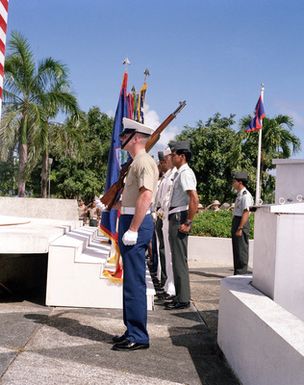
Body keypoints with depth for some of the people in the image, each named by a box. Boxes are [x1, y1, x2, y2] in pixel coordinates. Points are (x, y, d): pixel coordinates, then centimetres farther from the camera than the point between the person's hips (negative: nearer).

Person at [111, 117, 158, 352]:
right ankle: (133, 331, 24)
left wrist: (132, 229, -25)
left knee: (134, 281, -6)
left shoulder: (143, 161, -12)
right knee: (132, 280, 14)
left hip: (136, 223, -11)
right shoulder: (139, 161, 20)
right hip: (132, 221, 11)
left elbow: (146, 196, -23)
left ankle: (138, 337, 1)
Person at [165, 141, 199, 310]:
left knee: (180, 259, -5)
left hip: (180, 218, -10)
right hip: (175, 218, 10)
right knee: (178, 258, 14)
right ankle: (180, 296, 23)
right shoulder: (180, 173, 17)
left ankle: (183, 299, 1)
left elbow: (194, 199, -24)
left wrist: (188, 223, -21)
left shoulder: (185, 173, -14)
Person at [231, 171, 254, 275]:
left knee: (241, 250, -4)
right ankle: (237, 273, 24)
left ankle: (242, 273, 3)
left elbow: (246, 213, -21)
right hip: (236, 221, 10)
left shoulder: (245, 195, -15)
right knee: (236, 250, 15)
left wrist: (240, 228, -24)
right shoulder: (239, 194, 15)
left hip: (242, 223, -10)